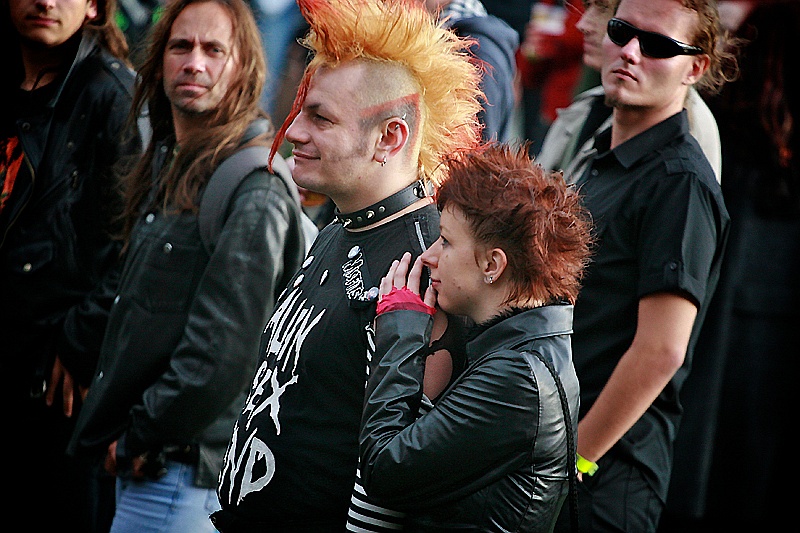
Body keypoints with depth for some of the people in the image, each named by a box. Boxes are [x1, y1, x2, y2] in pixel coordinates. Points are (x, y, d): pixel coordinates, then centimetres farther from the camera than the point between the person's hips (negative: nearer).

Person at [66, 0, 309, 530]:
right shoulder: (167, 168, 15)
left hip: (183, 469, -9)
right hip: (141, 463, 9)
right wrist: (124, 436, 10)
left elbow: (224, 348, -22)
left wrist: (143, 437, -13)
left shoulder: (255, 191, -16)